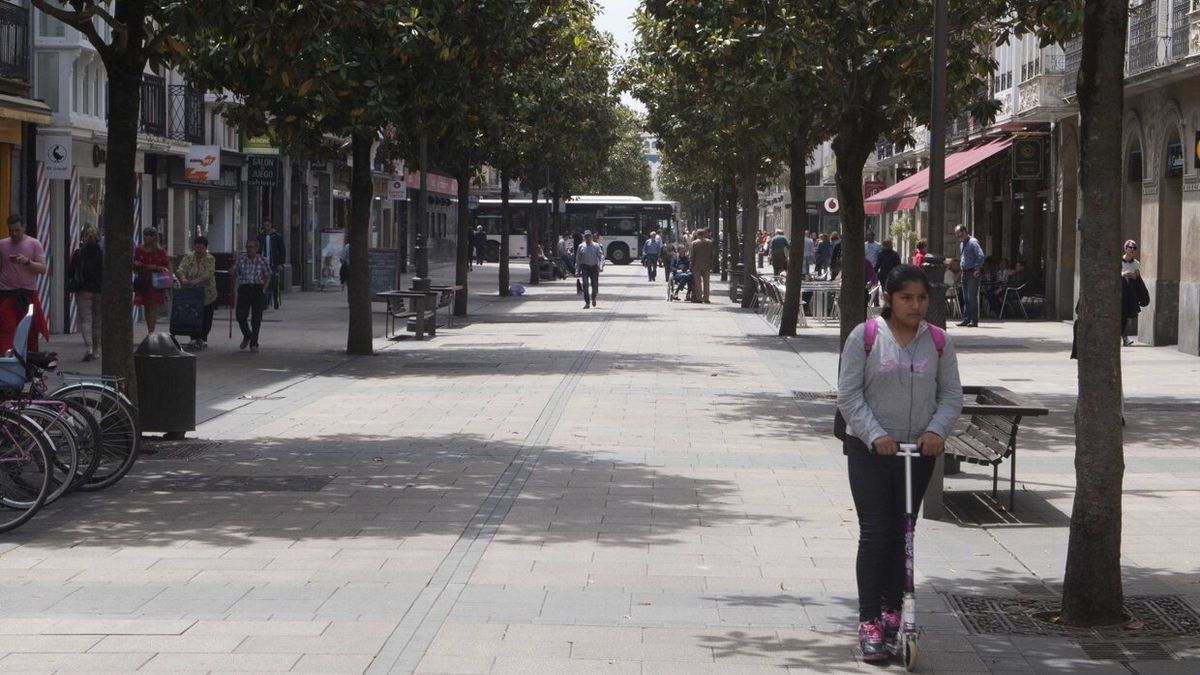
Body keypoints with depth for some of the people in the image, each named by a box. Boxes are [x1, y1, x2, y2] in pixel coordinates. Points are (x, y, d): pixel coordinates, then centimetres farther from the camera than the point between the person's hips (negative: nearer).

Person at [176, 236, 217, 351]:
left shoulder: (210, 259, -6)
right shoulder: (188, 257, 1)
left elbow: (209, 273, -21)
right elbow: (181, 269, -11)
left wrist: (197, 281, -38)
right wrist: (183, 279, -34)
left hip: (207, 294, -1)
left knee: (206, 318, 5)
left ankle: (203, 339, 20)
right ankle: (194, 339, 4)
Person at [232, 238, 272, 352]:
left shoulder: (261, 261, -1)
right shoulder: (241, 259, 1)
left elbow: (268, 276, 6)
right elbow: (235, 274, 11)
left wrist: (264, 290, -3)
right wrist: (235, 287, -1)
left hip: (258, 290, -1)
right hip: (244, 289, 1)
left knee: (256, 318, 1)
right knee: (241, 316, -5)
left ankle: (254, 344, 11)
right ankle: (247, 336, 22)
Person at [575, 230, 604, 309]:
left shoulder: (596, 246, 3)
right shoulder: (581, 246, 4)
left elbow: (601, 256, -4)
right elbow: (578, 259, 9)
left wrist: (601, 266, -20)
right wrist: (578, 270, 6)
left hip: (594, 267, 0)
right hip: (585, 267, 0)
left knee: (595, 285, 0)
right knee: (585, 285, -9)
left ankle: (593, 298, 32)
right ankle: (587, 303, -5)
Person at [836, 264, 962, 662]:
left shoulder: (938, 341, 3)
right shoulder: (865, 337, -7)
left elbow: (951, 394, 4)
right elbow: (849, 395, -8)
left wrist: (937, 430, -14)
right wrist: (875, 435, -19)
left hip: (919, 450, 3)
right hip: (869, 450, -3)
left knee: (902, 532, 12)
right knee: (875, 532, -5)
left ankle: (892, 611, 25)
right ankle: (869, 622, -2)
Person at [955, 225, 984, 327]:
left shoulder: (973, 242, -12)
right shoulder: (961, 243, 17)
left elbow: (981, 256, -21)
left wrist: (977, 270, -20)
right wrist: (961, 266, 15)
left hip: (973, 273, -9)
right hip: (965, 272, 9)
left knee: (972, 297, -10)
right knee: (965, 297, 9)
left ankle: (974, 320, -8)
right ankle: (966, 319, 13)